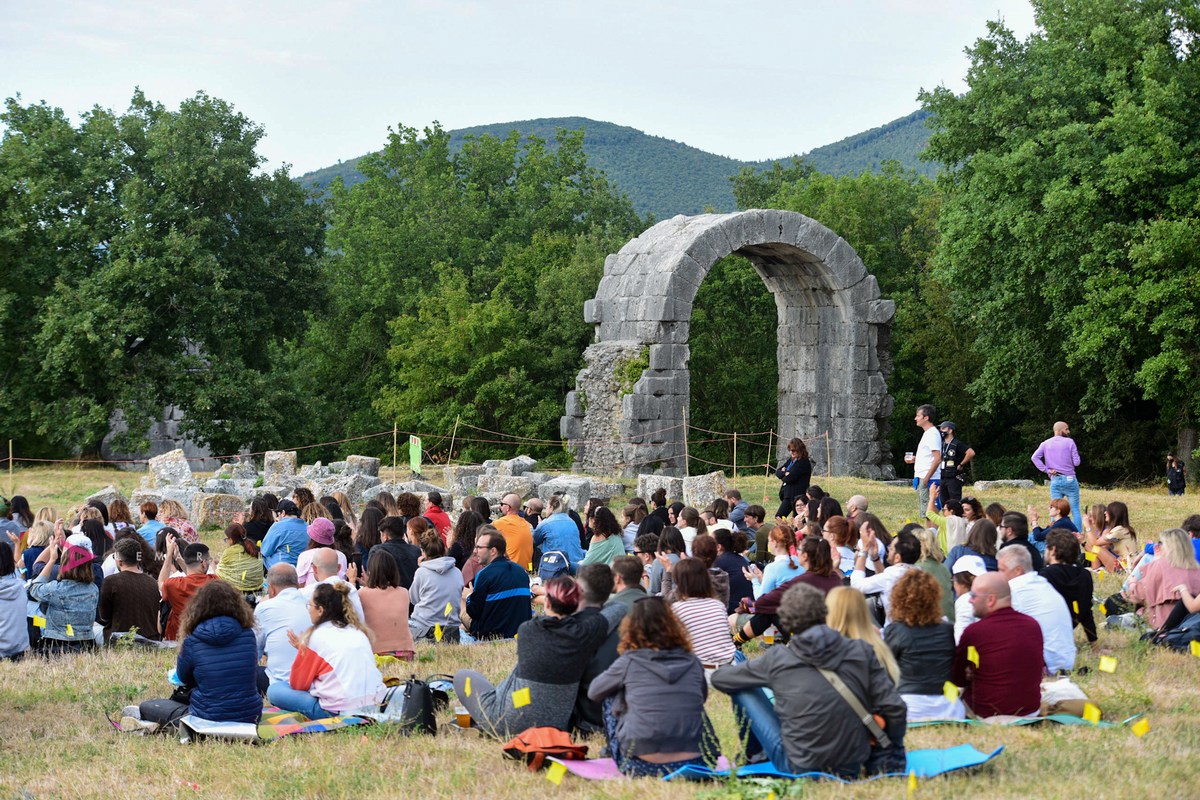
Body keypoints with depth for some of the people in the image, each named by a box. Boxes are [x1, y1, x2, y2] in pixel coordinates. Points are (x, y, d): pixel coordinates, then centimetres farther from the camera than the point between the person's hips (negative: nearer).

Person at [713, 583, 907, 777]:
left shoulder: (778, 659, -8)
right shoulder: (861, 651, -4)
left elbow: (719, 678, 6)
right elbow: (894, 708, -6)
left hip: (800, 769, -3)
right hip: (852, 769, 3)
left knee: (743, 688, 10)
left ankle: (752, 756, 33)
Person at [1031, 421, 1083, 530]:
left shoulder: (1045, 444, 6)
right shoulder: (1069, 442, -4)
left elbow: (1034, 457, -7)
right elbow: (1076, 462, -6)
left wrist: (1046, 470, -4)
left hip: (1055, 480, 3)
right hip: (1069, 479, -3)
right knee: (1075, 510, 2)